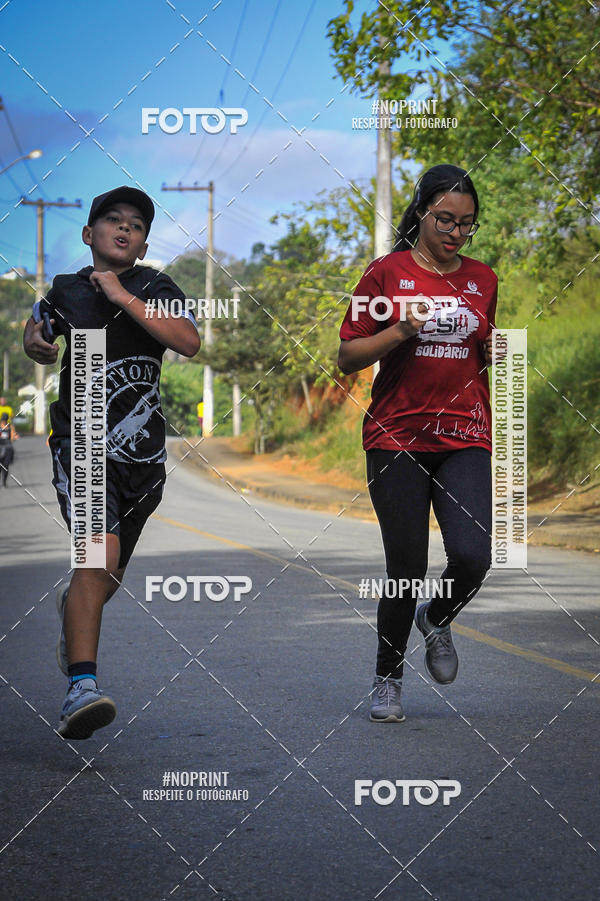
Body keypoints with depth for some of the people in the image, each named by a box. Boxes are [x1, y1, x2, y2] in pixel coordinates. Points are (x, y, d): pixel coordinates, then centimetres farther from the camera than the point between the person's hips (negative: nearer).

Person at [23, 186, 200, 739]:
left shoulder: (154, 289, 1)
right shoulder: (66, 291, 5)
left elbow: (189, 343, -18)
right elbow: (37, 322, 27)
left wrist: (123, 297, -19)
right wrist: (36, 344, 5)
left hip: (141, 451, 2)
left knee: (109, 575, 17)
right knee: (100, 551, -25)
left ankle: (72, 608, 54)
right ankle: (81, 687, -28)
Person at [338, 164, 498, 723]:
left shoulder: (482, 279, 11)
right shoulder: (388, 272, 1)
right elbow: (347, 358, 1)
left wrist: (500, 345, 0)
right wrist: (400, 331, -14)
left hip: (464, 438, 2)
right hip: (396, 438, -2)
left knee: (473, 556, -16)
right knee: (406, 569, -2)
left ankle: (436, 620, 19)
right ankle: (387, 677, 22)